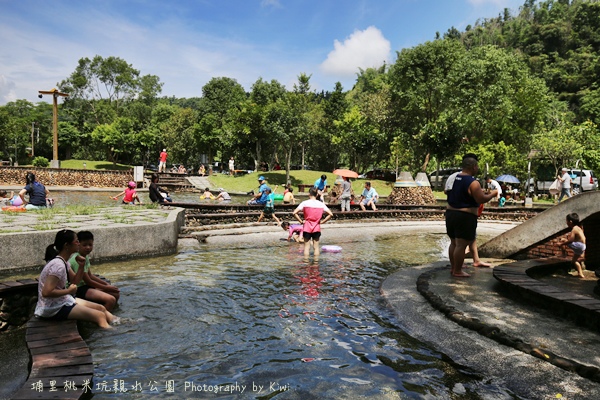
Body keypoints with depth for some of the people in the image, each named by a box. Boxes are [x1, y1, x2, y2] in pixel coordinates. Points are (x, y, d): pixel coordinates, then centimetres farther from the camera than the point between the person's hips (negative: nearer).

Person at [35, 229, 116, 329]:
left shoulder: (64, 262, 5)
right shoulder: (58, 265, -25)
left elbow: (74, 281, 15)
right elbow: (46, 292, -31)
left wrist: (81, 266, -1)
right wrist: (68, 291, -19)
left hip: (63, 301, 10)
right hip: (55, 309, -10)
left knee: (101, 308, 9)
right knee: (100, 316, -12)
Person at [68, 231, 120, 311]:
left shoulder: (85, 257, 8)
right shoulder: (78, 259, -21)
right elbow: (88, 281, -17)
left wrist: (106, 284, 7)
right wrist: (106, 287, -8)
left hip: (85, 286, 10)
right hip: (79, 289, -10)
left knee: (116, 294, 6)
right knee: (111, 300, -25)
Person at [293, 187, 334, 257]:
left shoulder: (305, 203, -7)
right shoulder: (321, 204, -1)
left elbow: (295, 213, -14)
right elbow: (330, 214, -4)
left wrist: (301, 221, -5)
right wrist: (322, 222, 1)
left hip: (307, 227, -1)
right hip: (317, 228, 1)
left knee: (307, 246, 6)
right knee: (316, 246, 10)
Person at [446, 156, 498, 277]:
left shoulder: (454, 178, 9)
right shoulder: (473, 183, -16)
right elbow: (481, 200, -16)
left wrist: (480, 192, 22)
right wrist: (492, 194, 1)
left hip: (450, 213, 8)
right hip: (465, 217, -8)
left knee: (453, 243, 17)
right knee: (461, 245, -1)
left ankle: (453, 268, 27)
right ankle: (457, 271, 6)